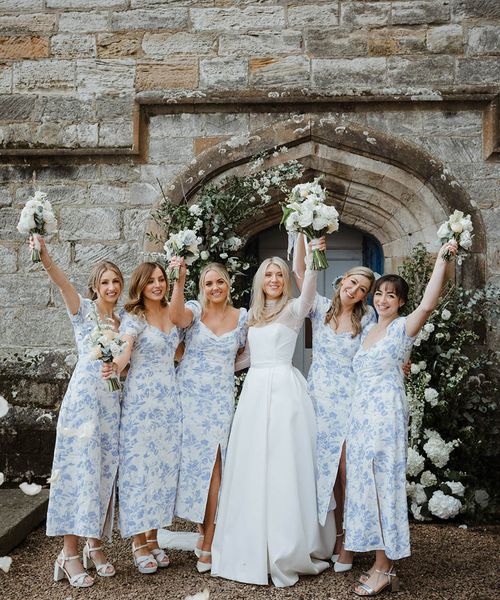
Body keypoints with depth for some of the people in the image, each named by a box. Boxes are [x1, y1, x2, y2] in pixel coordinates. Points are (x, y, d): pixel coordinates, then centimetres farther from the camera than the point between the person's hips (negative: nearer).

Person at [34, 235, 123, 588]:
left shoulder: (122, 319, 16)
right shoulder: (83, 309, 1)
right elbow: (62, 281, -18)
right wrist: (44, 255, -35)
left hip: (113, 401, 5)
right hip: (83, 396, -5)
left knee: (104, 470, 6)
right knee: (79, 467, -8)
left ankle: (95, 545, 16)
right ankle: (70, 554, -4)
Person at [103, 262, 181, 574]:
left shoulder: (173, 313, 11)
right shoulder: (134, 318, -5)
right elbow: (125, 350, -23)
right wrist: (115, 366, -43)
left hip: (170, 399, 5)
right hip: (141, 400, -5)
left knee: (166, 465, 7)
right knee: (140, 464, -3)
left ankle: (153, 538, 18)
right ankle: (139, 543, 8)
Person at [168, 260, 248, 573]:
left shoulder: (241, 316, 5)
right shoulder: (194, 309, 0)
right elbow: (177, 316, -25)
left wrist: (225, 366, 5)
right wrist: (179, 281, -35)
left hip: (221, 398, 0)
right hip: (189, 394, 0)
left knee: (213, 463, -4)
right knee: (193, 459, 4)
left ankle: (208, 541, 4)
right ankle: (204, 529, 22)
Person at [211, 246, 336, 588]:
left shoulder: (293, 309, 1)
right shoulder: (251, 315, 17)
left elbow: (309, 292, -20)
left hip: (285, 389, -5)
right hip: (254, 390, 6)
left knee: (284, 468, -4)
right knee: (252, 469, 8)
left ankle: (287, 550, 7)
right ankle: (253, 548, 20)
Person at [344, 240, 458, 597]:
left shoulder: (403, 327, -6)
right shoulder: (368, 330, 16)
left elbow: (428, 304, -24)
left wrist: (442, 259, -28)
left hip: (386, 414, -8)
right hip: (362, 414, 8)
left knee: (382, 482, -5)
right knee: (366, 483, 8)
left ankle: (384, 569, 3)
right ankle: (383, 563, 18)